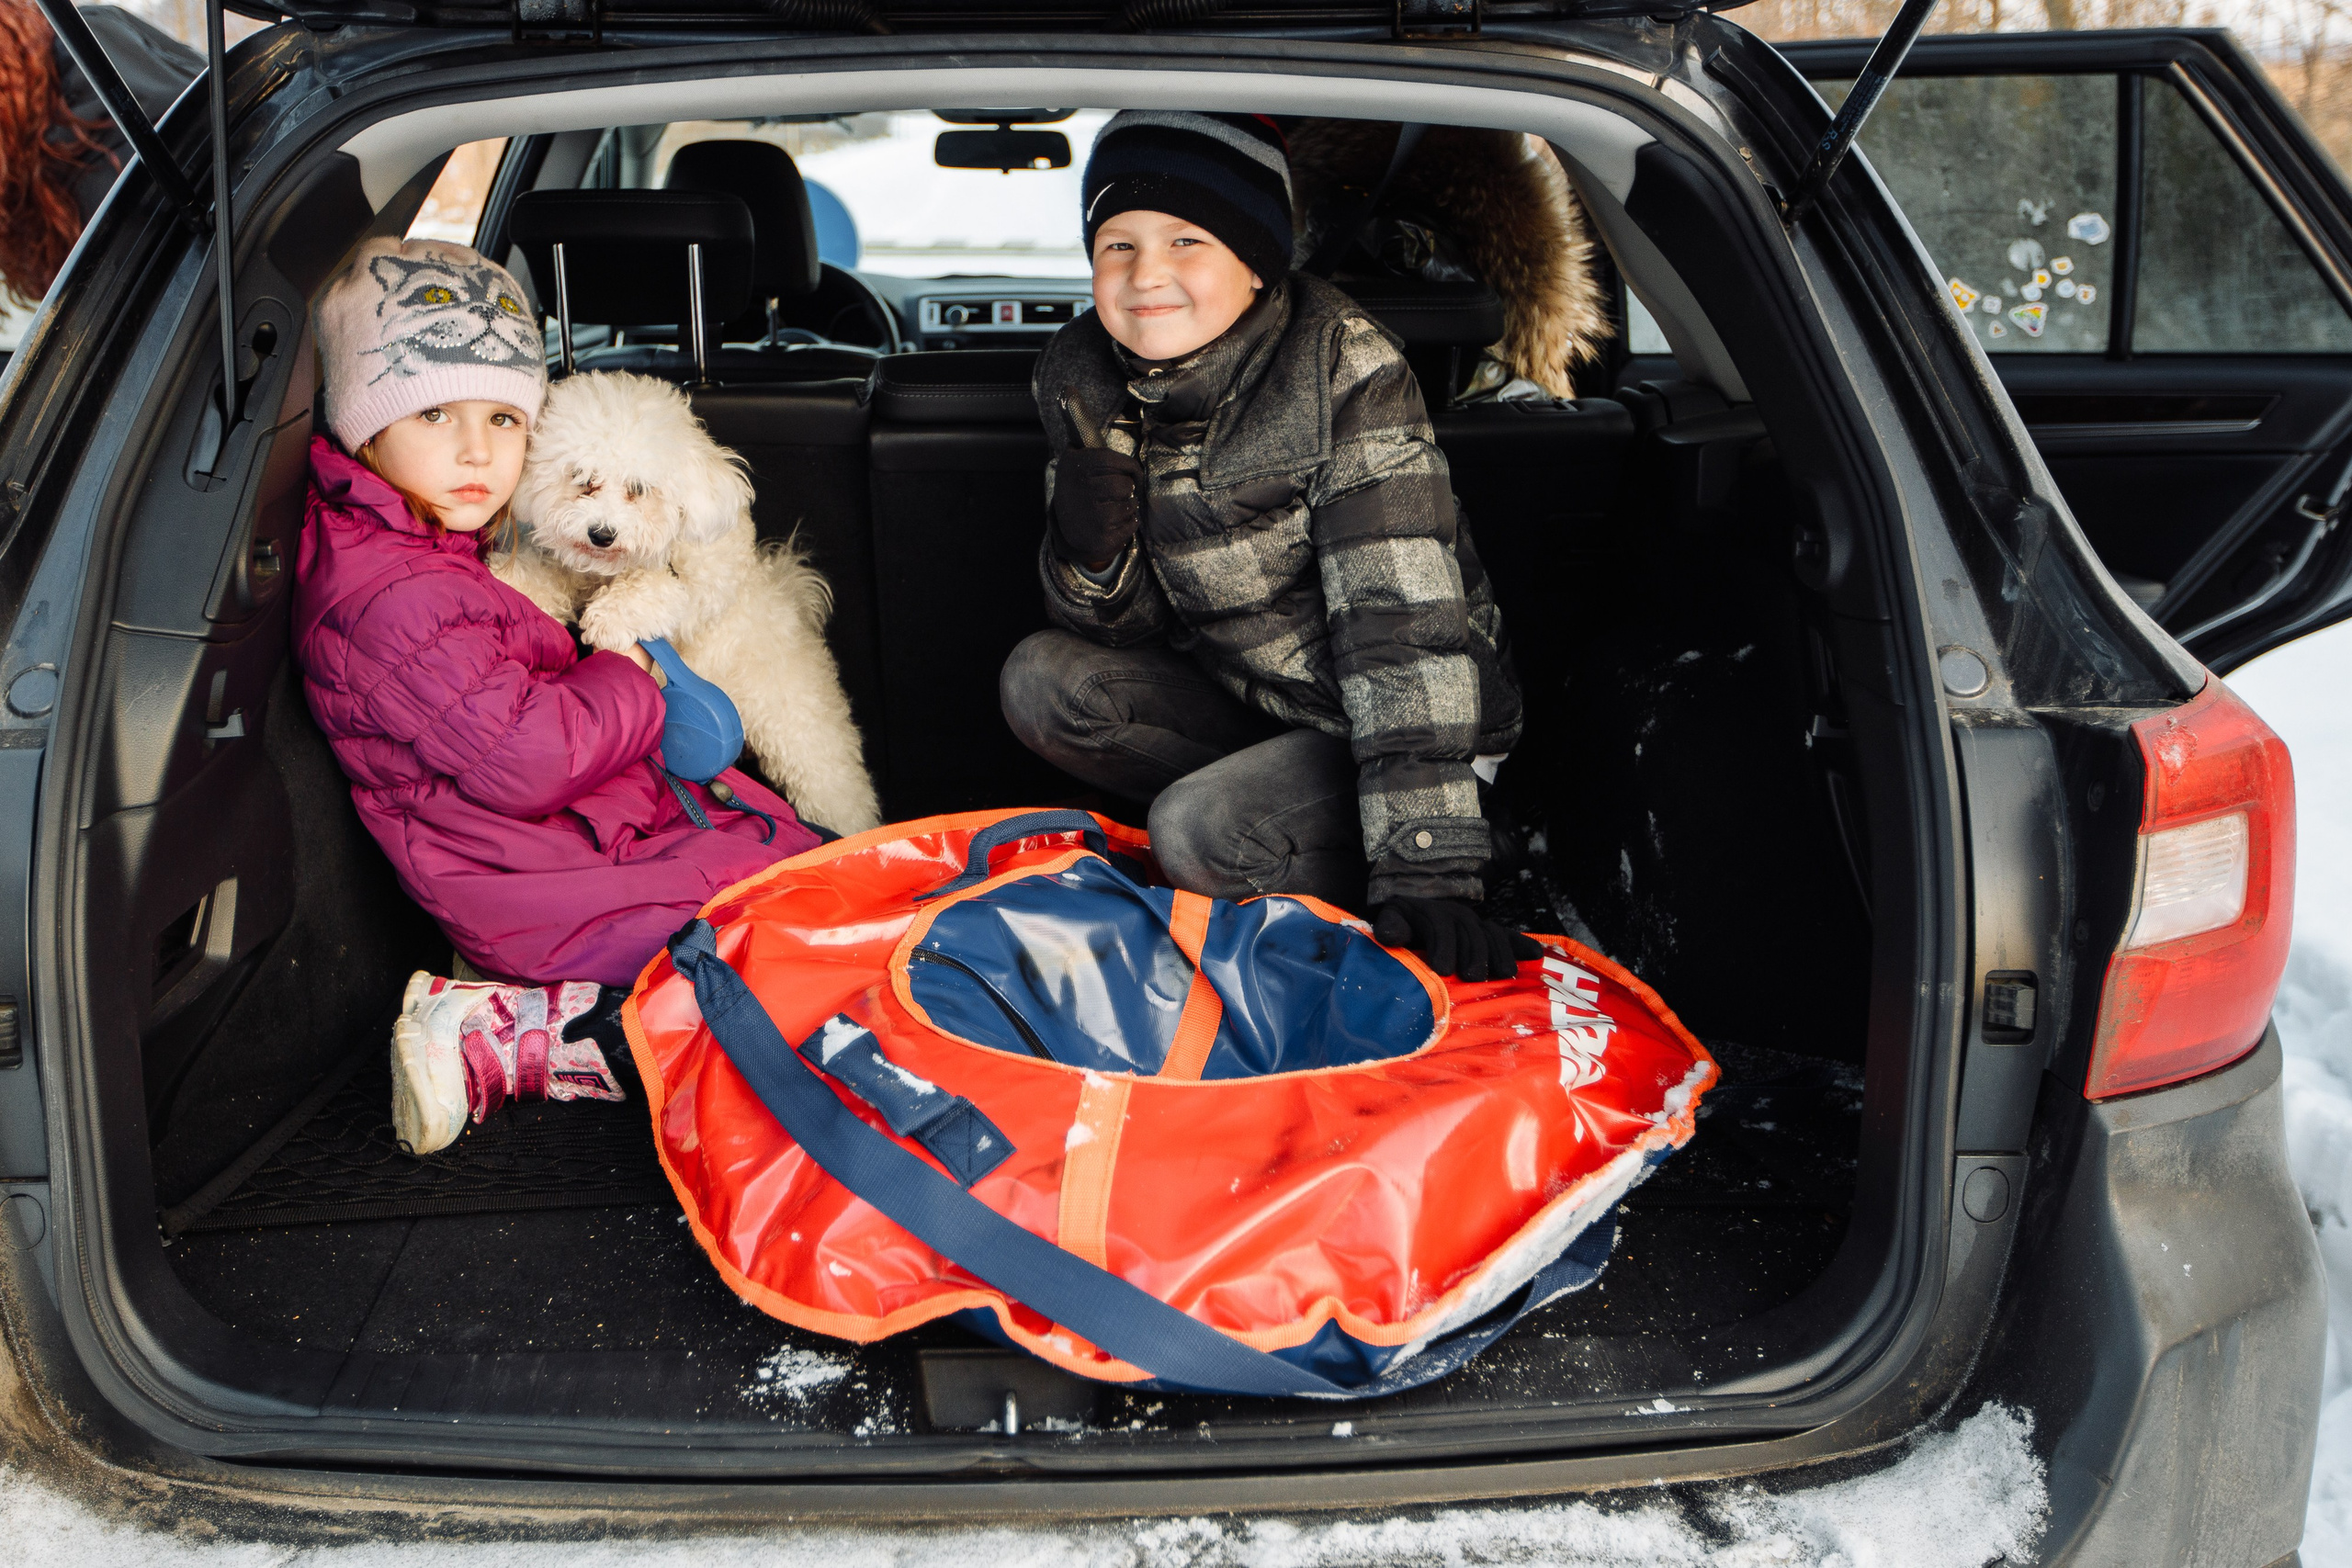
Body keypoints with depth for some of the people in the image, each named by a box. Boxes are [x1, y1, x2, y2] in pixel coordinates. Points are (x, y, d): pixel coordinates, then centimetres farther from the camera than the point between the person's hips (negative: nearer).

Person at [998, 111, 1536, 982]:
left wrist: (1425, 873, -38)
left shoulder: (1344, 369, -25)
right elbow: (1124, 628, -3)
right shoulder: (1083, 382, -7)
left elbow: (1407, 624, -31)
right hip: (1243, 696, 6)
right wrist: (1087, 554, -28)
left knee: (1198, 836, -28)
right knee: (1041, 684, -12)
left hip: (1403, 726, -6)